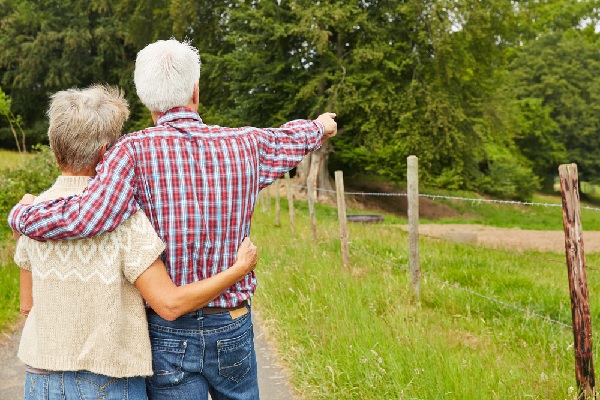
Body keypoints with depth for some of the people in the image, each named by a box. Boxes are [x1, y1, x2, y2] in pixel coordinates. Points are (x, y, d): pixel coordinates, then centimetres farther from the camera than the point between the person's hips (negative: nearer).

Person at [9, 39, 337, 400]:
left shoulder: (135, 150, -15)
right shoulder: (244, 144, -2)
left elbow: (85, 217, -27)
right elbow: (286, 139, 19)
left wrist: (20, 214, -7)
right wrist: (319, 127, 42)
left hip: (169, 333, -2)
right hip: (233, 328, 3)